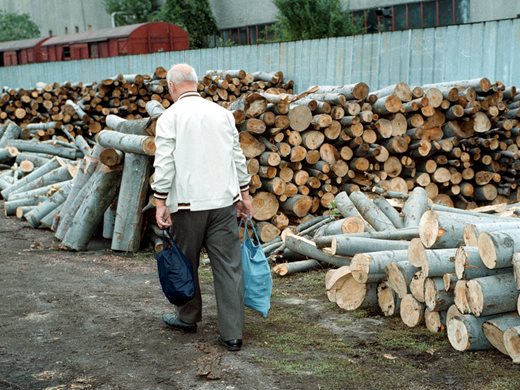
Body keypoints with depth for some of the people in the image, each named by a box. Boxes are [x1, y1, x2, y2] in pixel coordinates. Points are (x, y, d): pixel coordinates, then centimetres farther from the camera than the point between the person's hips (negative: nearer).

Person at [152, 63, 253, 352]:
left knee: (186, 263, 14)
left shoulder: (170, 116, -4)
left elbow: (164, 164, -10)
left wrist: (160, 202, -6)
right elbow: (238, 157, 13)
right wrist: (244, 194, 21)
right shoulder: (222, 112, 10)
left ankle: (188, 318, 31)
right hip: (224, 201, 4)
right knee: (229, 266, 2)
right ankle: (232, 333, 2)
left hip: (188, 203, -3)